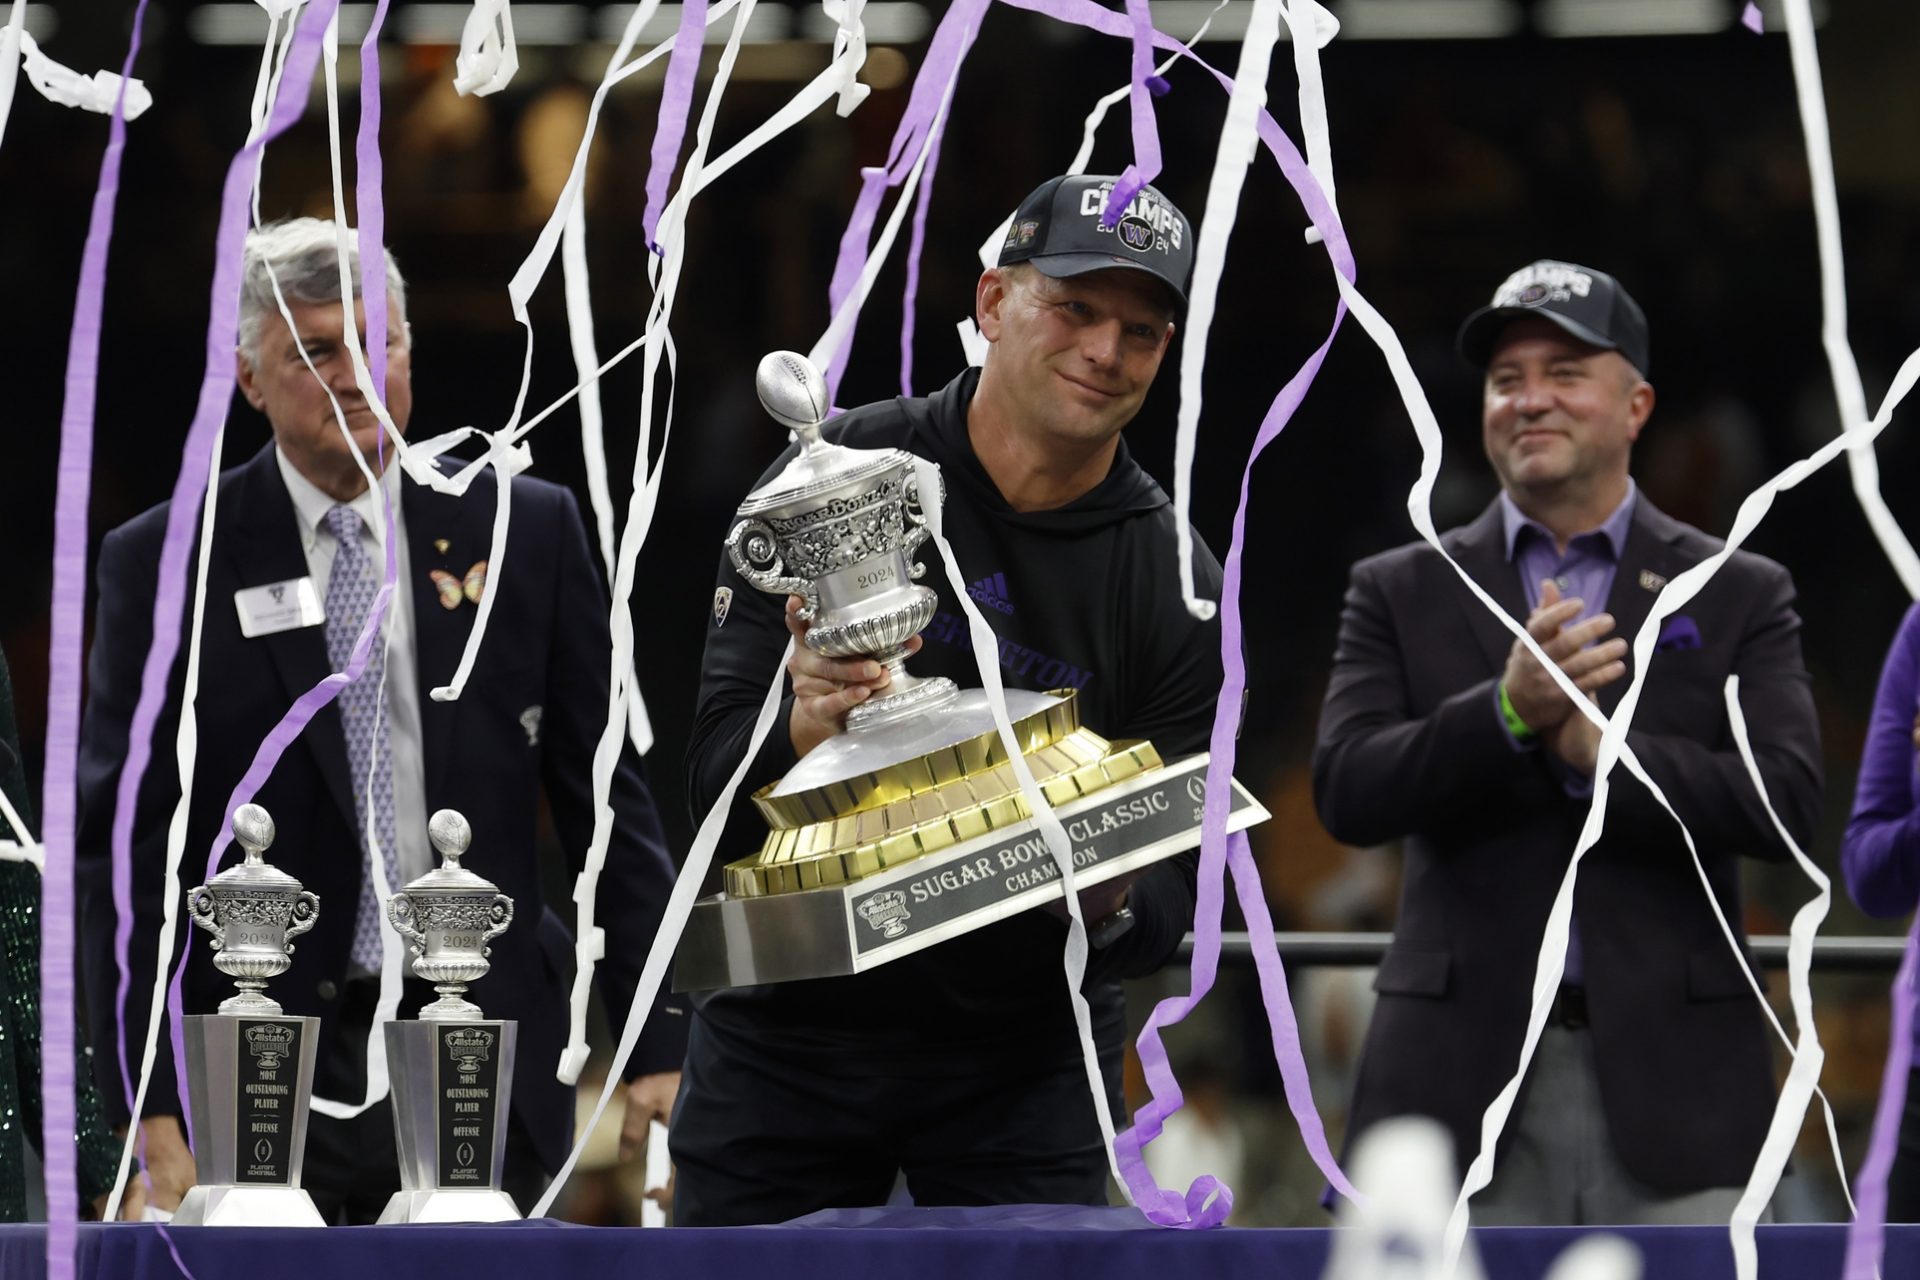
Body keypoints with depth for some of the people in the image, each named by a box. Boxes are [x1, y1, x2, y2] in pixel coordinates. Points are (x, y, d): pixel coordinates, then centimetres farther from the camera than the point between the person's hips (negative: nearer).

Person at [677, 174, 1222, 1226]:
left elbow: (1168, 898, -5)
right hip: (787, 1033, 0)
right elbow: (714, 773, -9)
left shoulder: (1177, 590, -4)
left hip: (1021, 1051, 0)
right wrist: (808, 726, -32)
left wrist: (1109, 908, -29)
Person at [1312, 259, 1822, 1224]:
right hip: (1464, 1078, 0)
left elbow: (1787, 800, -4)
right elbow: (1347, 792, -4)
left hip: (1671, 1091, 0)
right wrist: (1508, 712, -18)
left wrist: (1599, 754, -15)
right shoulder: (1401, 594, 10)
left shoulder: (1740, 596, 9)